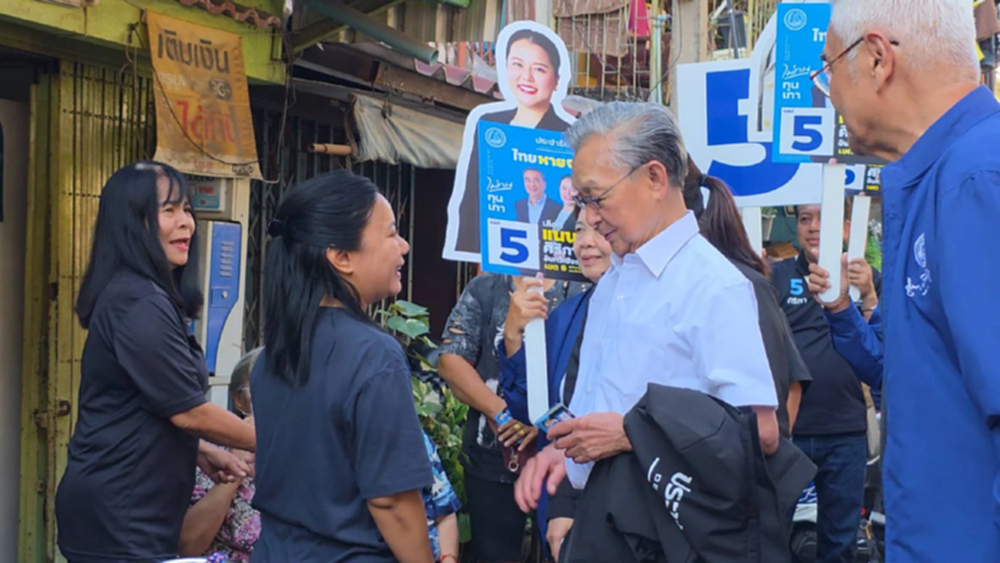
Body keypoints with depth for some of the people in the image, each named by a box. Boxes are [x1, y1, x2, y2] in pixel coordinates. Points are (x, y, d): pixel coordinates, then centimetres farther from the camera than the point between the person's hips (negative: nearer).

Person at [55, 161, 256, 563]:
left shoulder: (144, 296, 14)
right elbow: (187, 410, -18)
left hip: (123, 508, 10)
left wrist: (205, 454, 13)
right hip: (117, 513, -10)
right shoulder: (139, 303, -18)